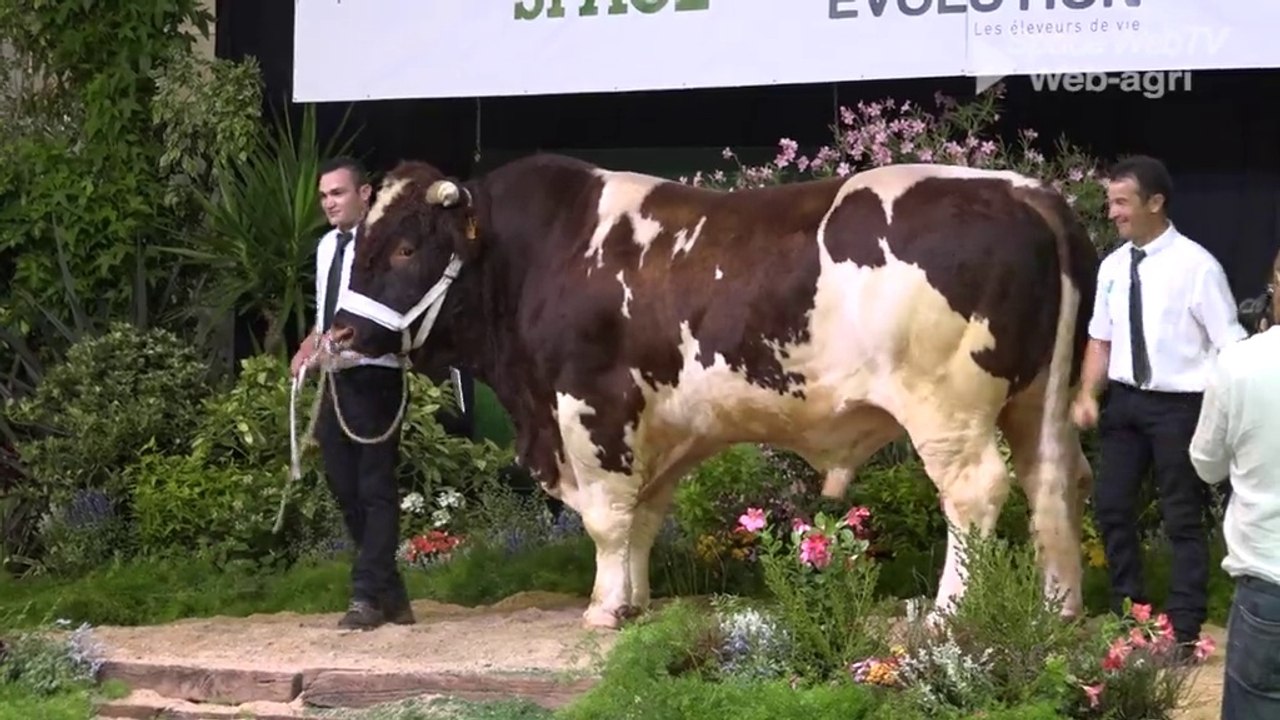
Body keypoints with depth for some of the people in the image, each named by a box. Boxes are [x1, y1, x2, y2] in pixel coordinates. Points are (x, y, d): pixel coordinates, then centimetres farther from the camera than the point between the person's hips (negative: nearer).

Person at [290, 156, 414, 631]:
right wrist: (309, 347, 8)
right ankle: (390, 595, 20)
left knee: (375, 488, -4)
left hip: (373, 377, -9)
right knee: (343, 486, 11)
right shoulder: (328, 246, 14)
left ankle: (368, 597, 0)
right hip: (335, 380, 9)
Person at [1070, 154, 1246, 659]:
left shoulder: (1196, 266, -14)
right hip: (1124, 401, 6)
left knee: (1183, 519, 3)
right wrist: (1088, 394, -2)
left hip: (1179, 405, -6)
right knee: (1111, 507, 13)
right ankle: (1128, 616, 30)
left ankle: (1184, 632, 12)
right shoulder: (1113, 266, 4)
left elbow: (1231, 345, -12)